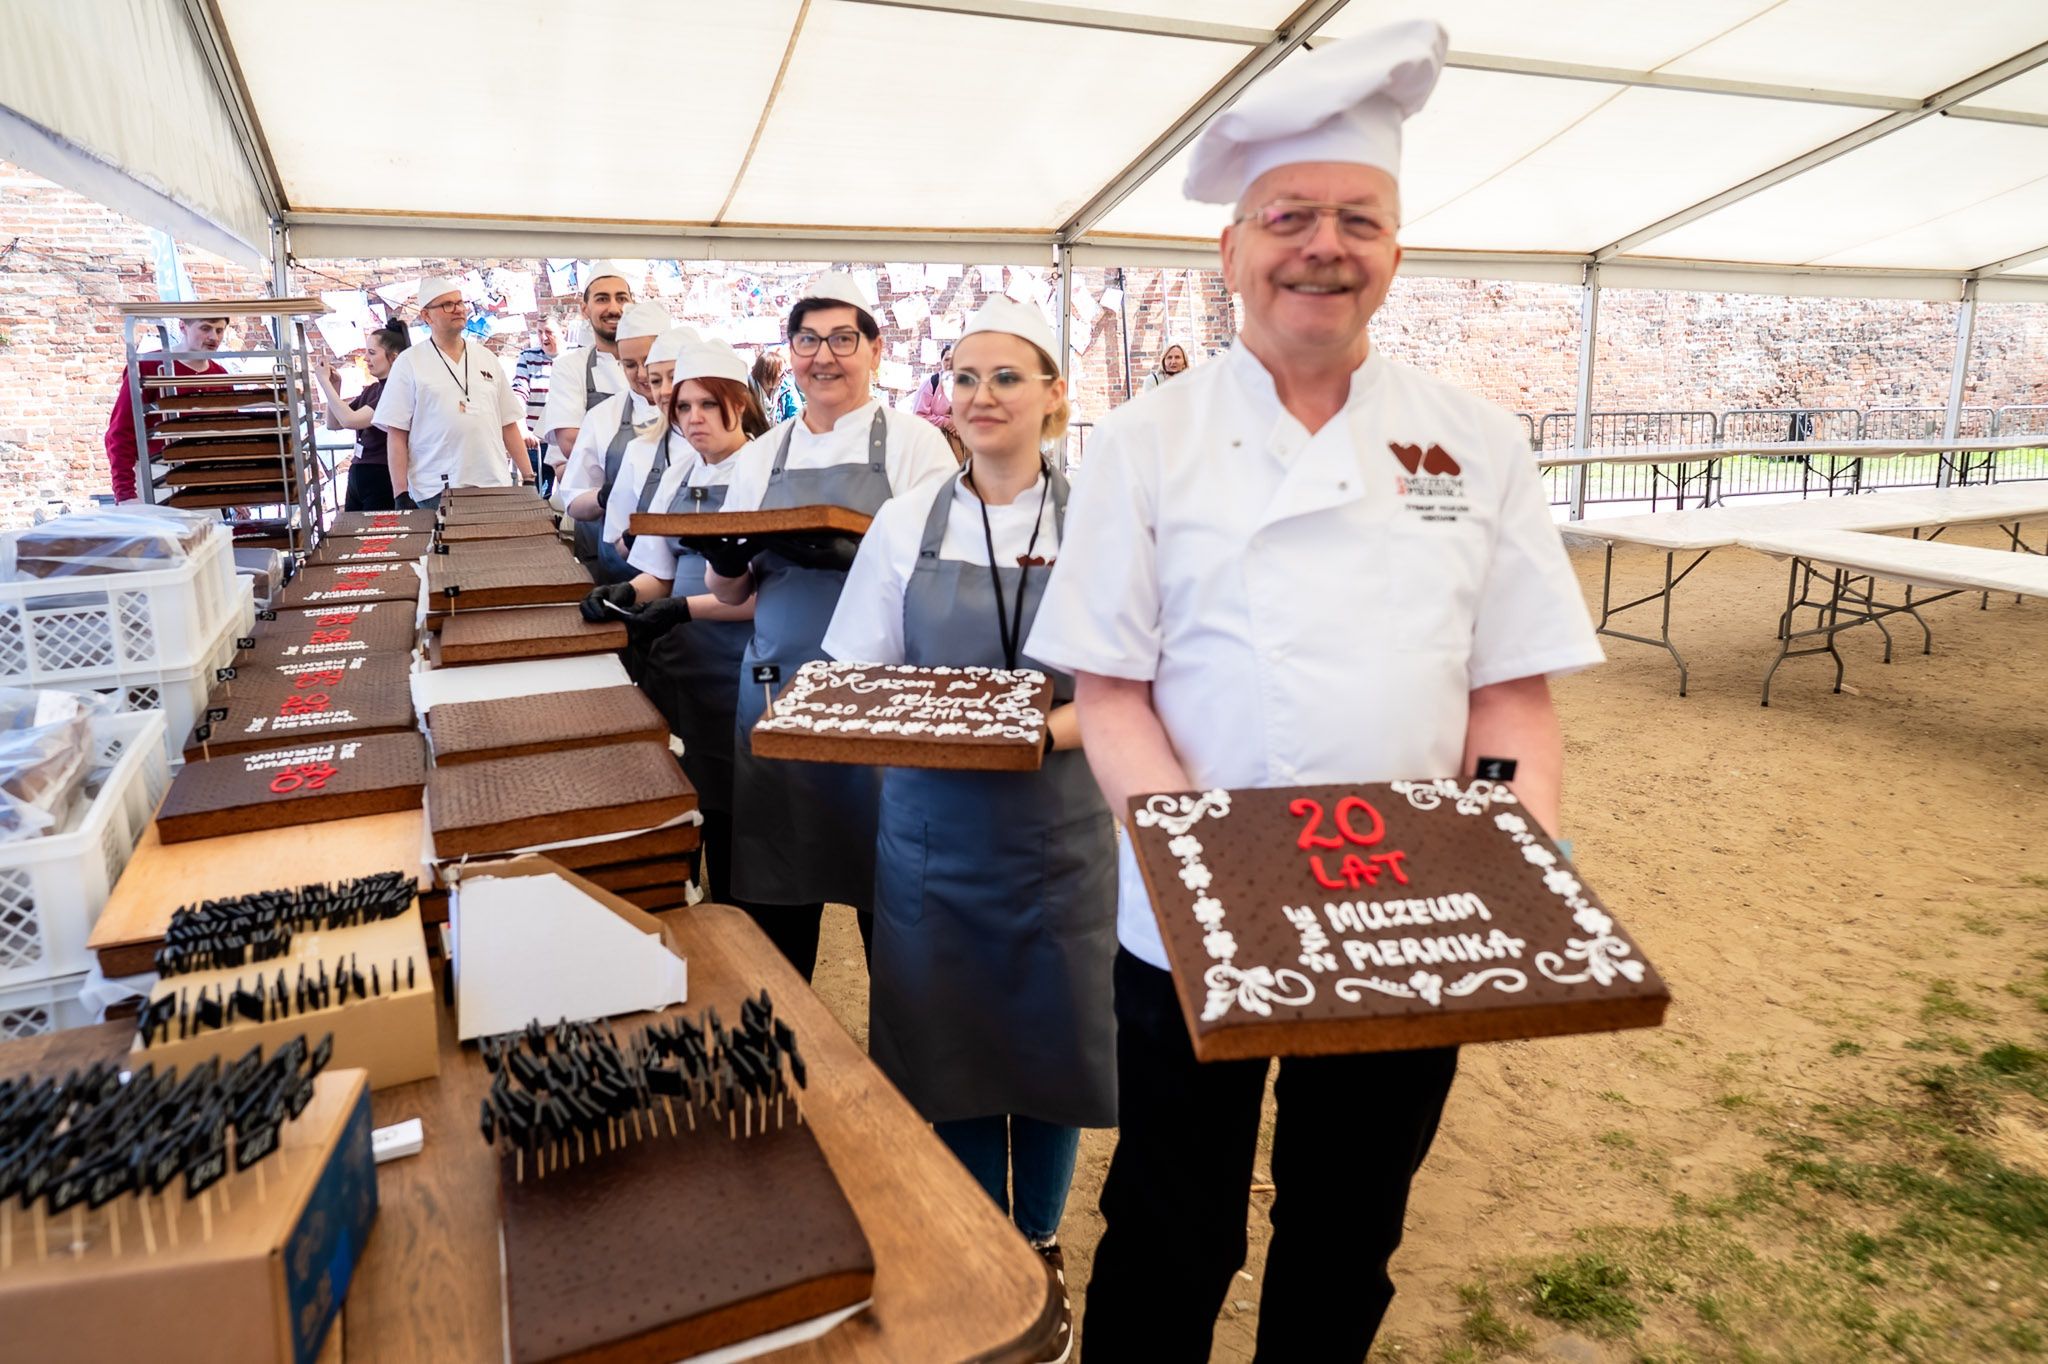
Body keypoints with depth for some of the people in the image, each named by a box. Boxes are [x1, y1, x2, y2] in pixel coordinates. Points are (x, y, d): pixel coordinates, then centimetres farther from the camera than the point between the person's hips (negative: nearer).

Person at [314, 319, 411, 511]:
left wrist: (325, 382, -12)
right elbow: (333, 424, 17)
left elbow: (351, 420, -21)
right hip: (357, 478, 8)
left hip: (383, 481, -8)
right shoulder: (371, 389, 11)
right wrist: (334, 387, 4)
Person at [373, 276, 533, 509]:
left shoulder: (488, 359, 14)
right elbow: (397, 435, 0)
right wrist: (401, 495, -7)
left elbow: (508, 424, 14)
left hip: (494, 488, 3)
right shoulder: (409, 363, 4)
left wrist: (528, 478, 7)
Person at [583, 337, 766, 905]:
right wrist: (628, 593, -4)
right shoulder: (680, 471, 11)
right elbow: (663, 571, 16)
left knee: (730, 808, 2)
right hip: (678, 660, 6)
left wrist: (687, 608, -19)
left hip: (737, 662, -6)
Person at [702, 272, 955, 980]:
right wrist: (727, 562, -6)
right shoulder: (760, 457, 14)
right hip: (776, 683, 4)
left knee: (887, 892, 1)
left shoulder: (912, 441, 2)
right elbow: (731, 591, 17)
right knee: (773, 895, 9)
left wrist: (854, 554, -22)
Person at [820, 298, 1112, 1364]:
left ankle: (1041, 1250, 35)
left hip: (1059, 827, -1)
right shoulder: (907, 522, 2)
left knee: (1052, 1044, 9)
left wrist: (1055, 727, -22)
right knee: (951, 1049, 10)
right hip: (933, 829, 1)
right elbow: (857, 678, 4)